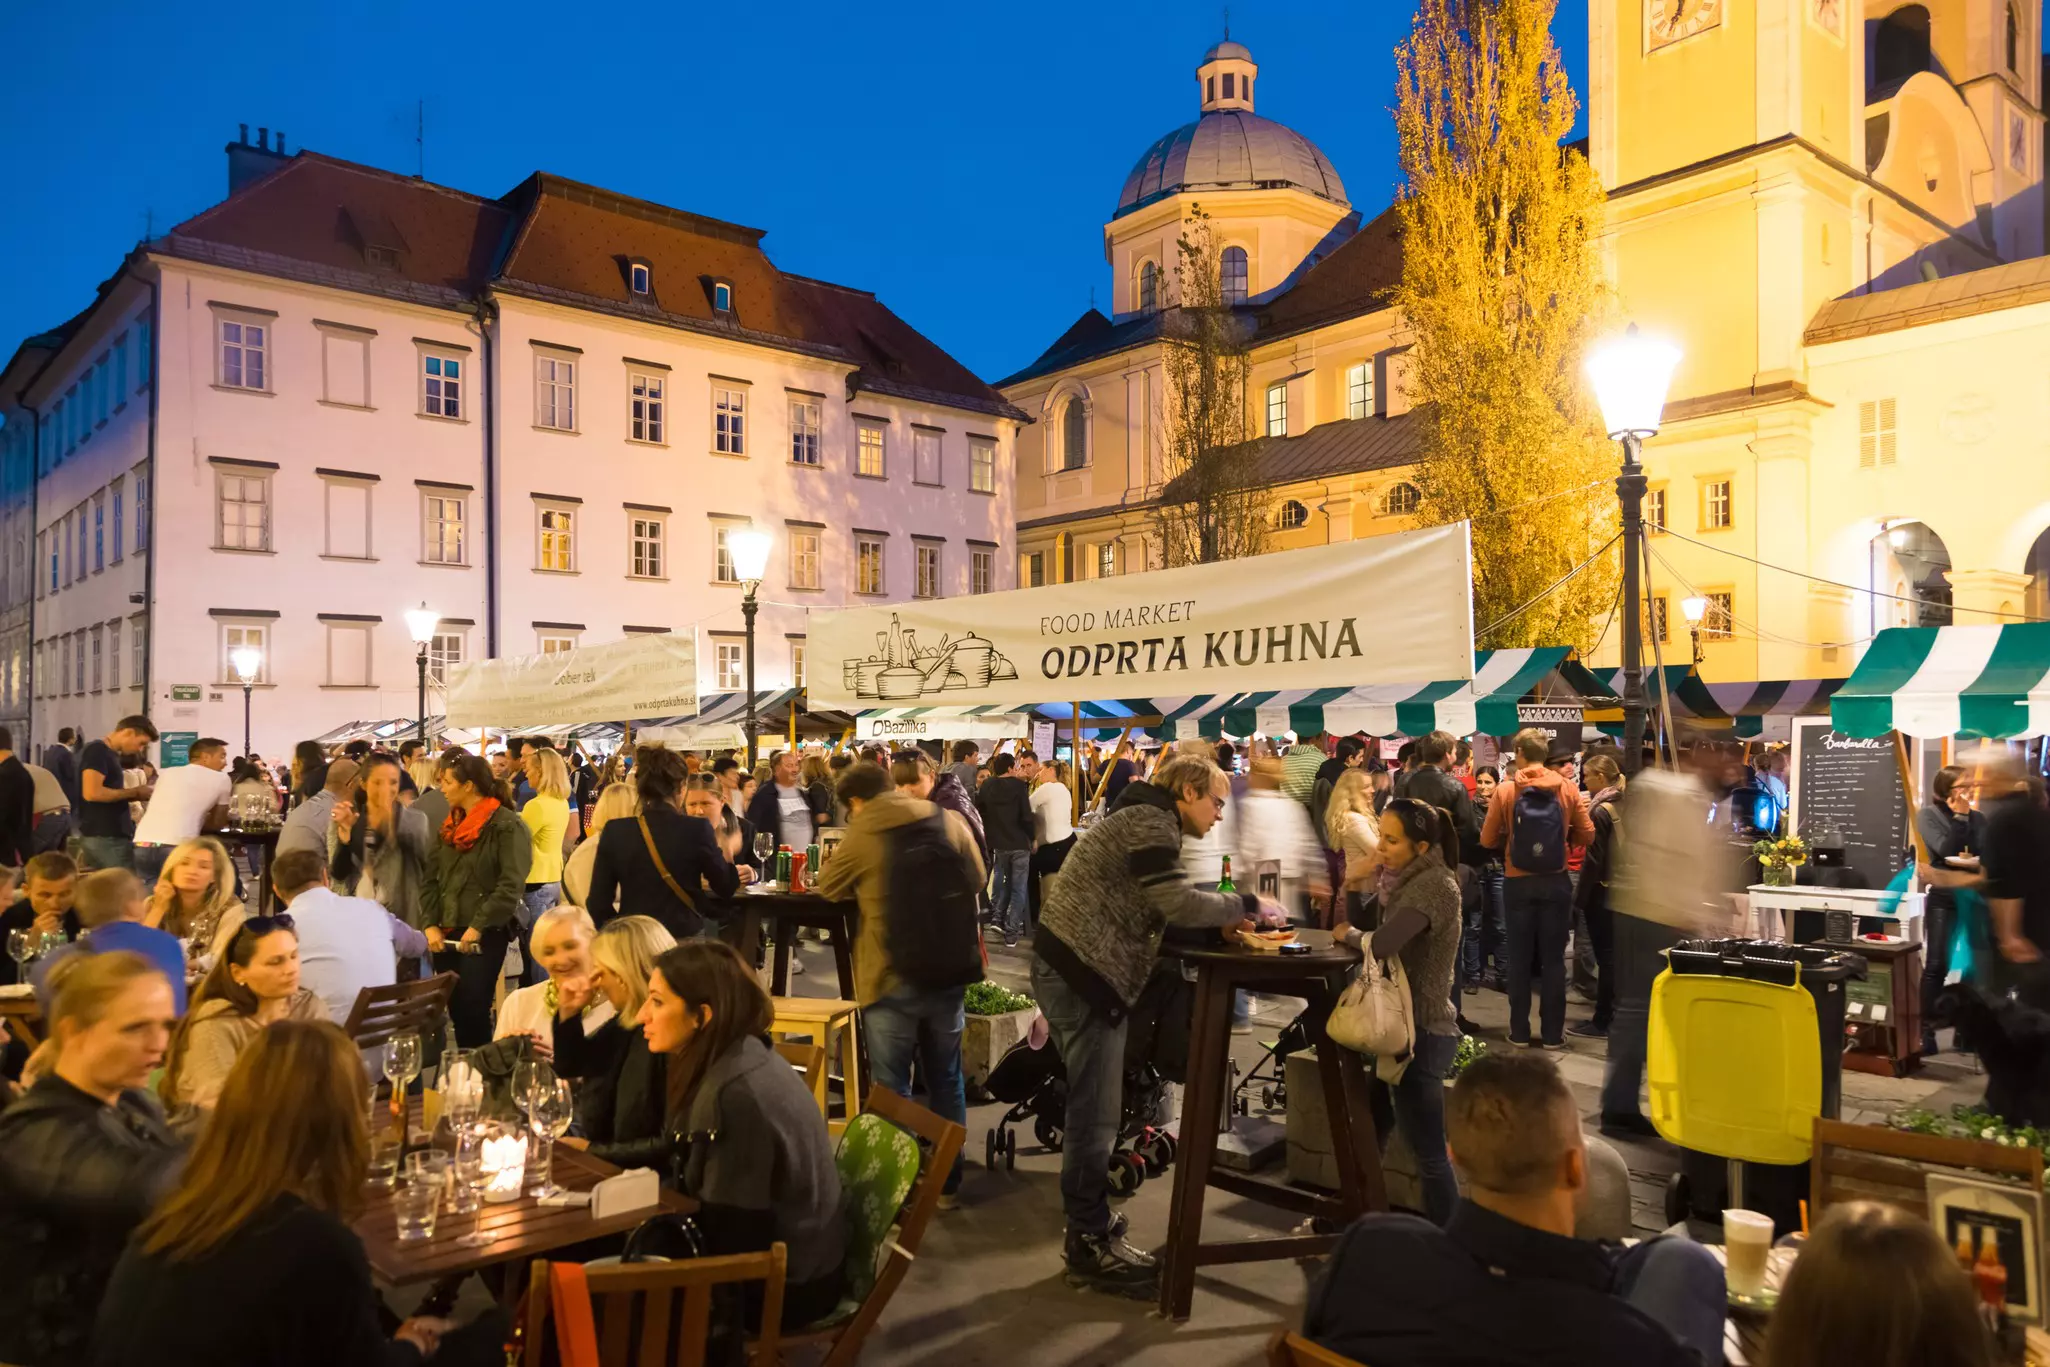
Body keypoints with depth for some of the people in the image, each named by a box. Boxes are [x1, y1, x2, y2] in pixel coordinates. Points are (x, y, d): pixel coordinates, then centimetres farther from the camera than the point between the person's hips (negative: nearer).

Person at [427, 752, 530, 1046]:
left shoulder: (507, 825, -9)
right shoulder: (451, 824, 14)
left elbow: (511, 885, -17)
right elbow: (432, 877, 12)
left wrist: (478, 927, -19)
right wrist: (431, 924, 0)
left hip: (485, 935, -7)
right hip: (447, 933, 7)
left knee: (473, 1009, -7)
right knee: (455, 1009, 10)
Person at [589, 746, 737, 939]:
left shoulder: (615, 831, -4)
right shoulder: (696, 829, -10)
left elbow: (598, 903, -2)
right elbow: (725, 887, 1)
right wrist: (726, 853, 17)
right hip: (685, 941, -2)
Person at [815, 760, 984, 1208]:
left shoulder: (862, 835, -10)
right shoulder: (950, 821, -2)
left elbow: (827, 889, 6)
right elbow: (976, 879, 11)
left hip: (891, 977, -4)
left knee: (891, 1089, 8)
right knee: (946, 1080, 17)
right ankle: (948, 1182, 27)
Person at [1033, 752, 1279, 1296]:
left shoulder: (1145, 820, 21)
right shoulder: (1150, 821, -12)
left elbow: (1152, 909, 18)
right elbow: (1178, 903, -21)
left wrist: (1221, 917, 7)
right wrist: (1247, 904, -8)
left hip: (1075, 971, 11)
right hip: (1081, 973, -11)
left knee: (1092, 1112, 16)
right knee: (1095, 1117, -2)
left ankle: (1089, 1232, 26)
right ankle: (1090, 1249, 8)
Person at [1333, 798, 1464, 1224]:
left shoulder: (1435, 885, -20)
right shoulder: (1414, 880, 11)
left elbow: (1384, 944, -31)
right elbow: (1367, 924, 11)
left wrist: (1350, 933, -15)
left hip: (1422, 1034, -10)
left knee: (1429, 1155, -1)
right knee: (1368, 1134, 19)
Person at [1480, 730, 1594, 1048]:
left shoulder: (1505, 790, -8)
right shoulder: (1567, 789, -4)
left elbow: (1488, 839, -5)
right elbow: (1587, 834, 0)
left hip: (1519, 884, -1)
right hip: (1556, 882, 1)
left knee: (1519, 959, 9)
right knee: (1554, 959, 8)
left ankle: (1520, 1032, 14)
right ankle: (1553, 1033, 12)